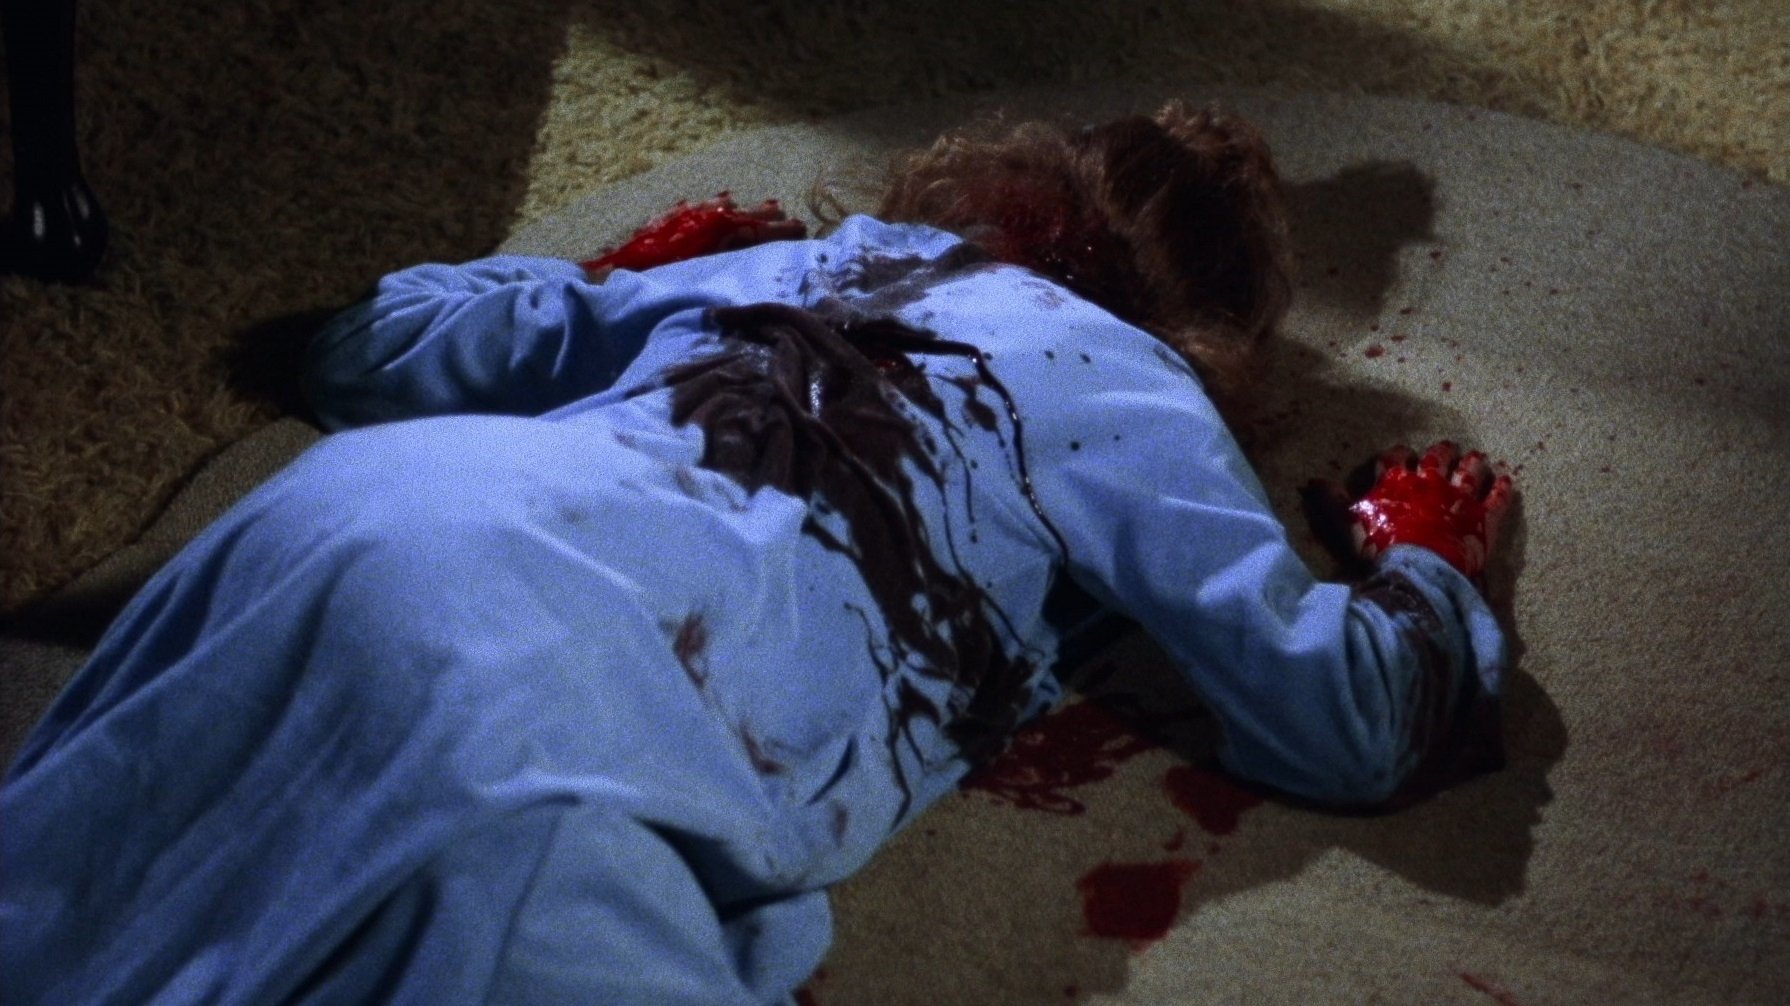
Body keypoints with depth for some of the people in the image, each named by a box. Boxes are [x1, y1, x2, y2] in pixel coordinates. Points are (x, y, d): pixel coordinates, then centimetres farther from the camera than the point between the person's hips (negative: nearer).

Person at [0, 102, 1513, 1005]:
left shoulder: (778, 261, 33)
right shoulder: (1119, 380, 19)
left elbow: (376, 347, 37)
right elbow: (1348, 730, 18)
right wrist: (1425, 564, 39)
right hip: (570, 692, -7)